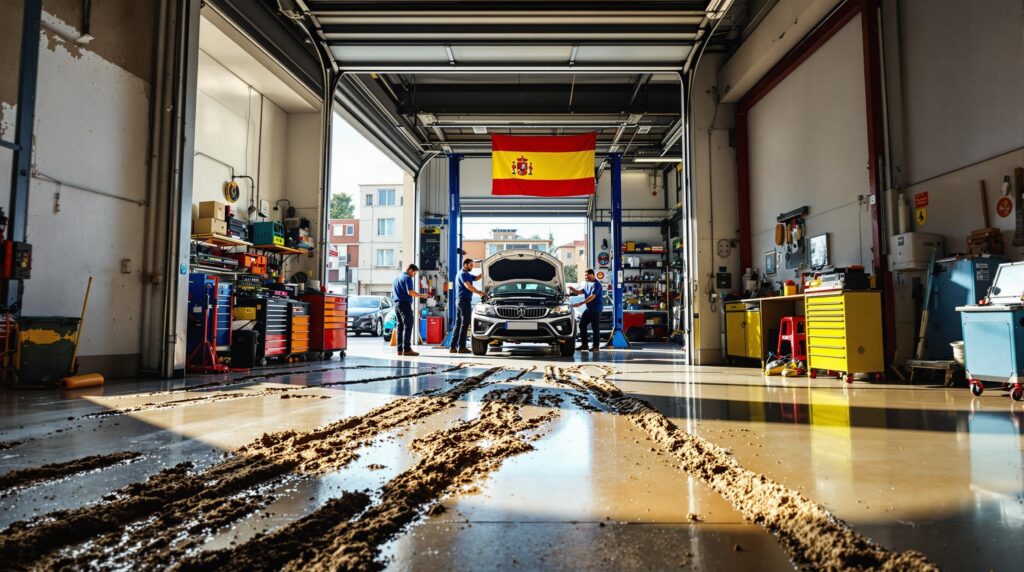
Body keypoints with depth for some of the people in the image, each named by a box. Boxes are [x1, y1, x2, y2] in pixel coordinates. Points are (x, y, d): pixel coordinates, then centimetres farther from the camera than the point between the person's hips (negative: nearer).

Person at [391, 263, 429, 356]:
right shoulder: (407, 278, -9)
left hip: (396, 304, 9)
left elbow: (393, 291, 25)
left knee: (399, 326, 9)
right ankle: (407, 349, -13)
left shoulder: (397, 277, 19)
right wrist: (422, 296, -13)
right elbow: (410, 292, -20)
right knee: (408, 326, -9)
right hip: (405, 304, -9)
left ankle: (400, 349, 8)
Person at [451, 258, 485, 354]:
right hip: (464, 300, -11)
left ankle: (453, 347, 9)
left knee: (458, 324, 9)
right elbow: (468, 286, -23)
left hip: (459, 301, 11)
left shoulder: (467, 274, 22)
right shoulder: (463, 274, -10)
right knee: (464, 324, -8)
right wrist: (479, 292, -25)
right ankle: (461, 347, -8)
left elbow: (476, 278, 25)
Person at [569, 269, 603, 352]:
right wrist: (572, 289, -3)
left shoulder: (596, 284, -14)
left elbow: (592, 297, -23)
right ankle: (584, 344, 13)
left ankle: (596, 346, 4)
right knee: (582, 325, 6)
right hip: (589, 308, 9)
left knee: (595, 327, -4)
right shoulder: (587, 284, 15)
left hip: (596, 309, -9)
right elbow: (579, 292, 18)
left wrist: (580, 303, -27)